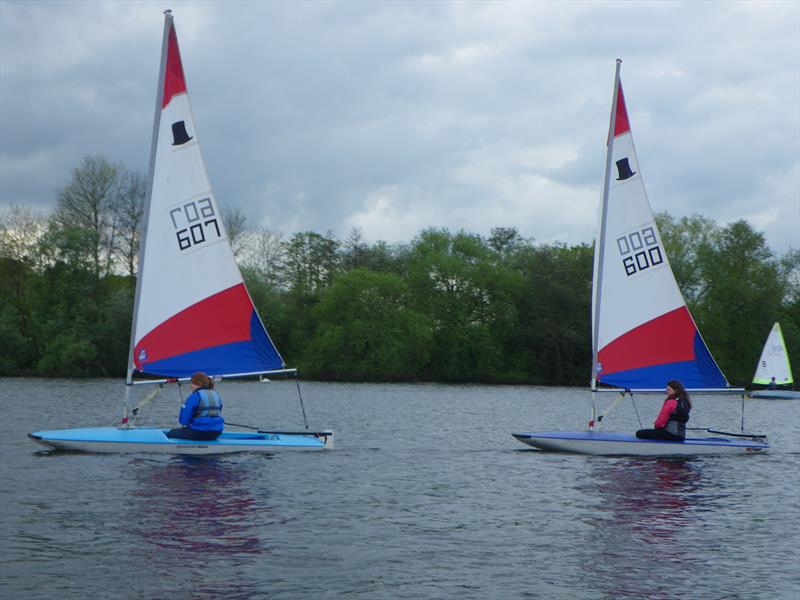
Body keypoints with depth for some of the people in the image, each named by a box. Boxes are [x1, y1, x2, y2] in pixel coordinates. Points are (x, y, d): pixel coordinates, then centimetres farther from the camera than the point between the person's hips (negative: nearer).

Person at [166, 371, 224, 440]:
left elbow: (184, 419, -12)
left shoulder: (196, 395, -11)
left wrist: (185, 422, 12)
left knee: (171, 433, 12)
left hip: (200, 433, -7)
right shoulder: (215, 394, 11)